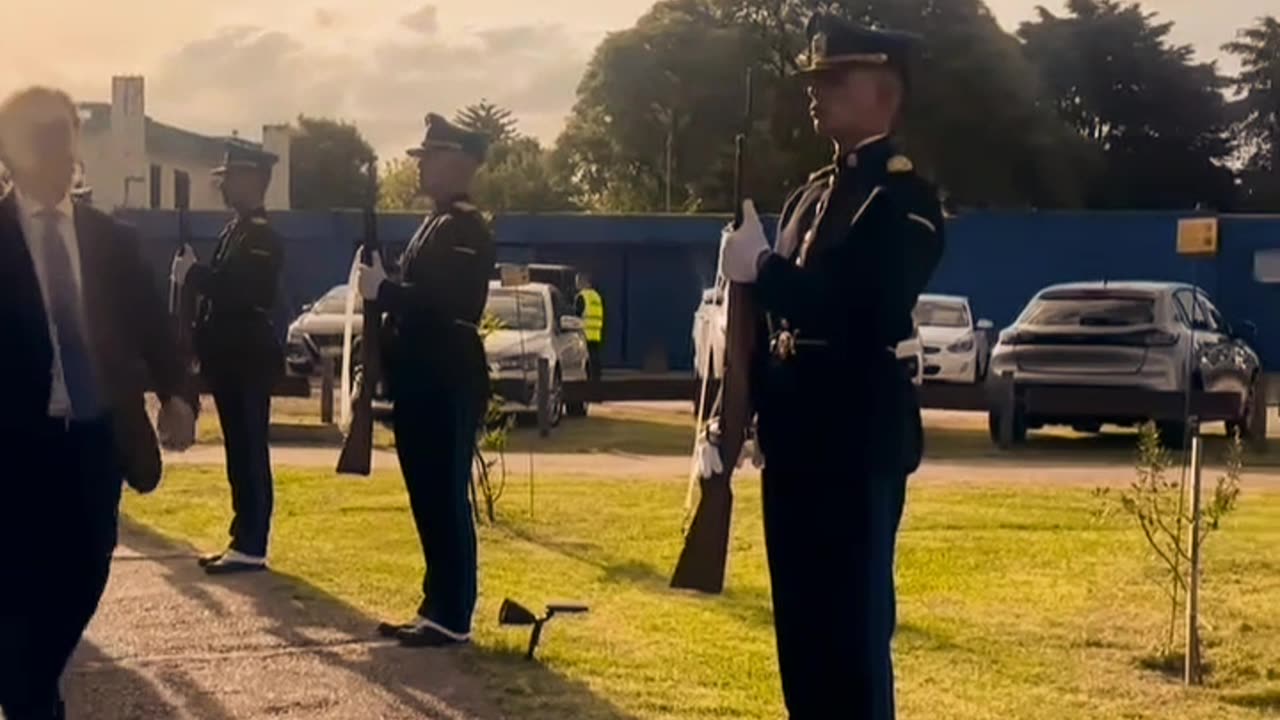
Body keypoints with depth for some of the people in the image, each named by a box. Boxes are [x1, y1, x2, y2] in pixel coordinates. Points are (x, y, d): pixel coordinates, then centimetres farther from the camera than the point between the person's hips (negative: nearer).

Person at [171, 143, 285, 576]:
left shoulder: (262, 236, -13)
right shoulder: (236, 232, 17)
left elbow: (243, 292, -25)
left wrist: (192, 273, -16)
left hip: (248, 361, -10)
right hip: (232, 359, 10)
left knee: (250, 454, -7)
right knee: (240, 454, 13)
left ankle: (251, 548, -4)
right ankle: (243, 541, 19)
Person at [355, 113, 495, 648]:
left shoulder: (466, 229, -13)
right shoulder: (435, 225, 19)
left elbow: (446, 303, -24)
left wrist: (382, 289, -17)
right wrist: (382, 288, 3)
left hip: (448, 388, -10)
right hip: (424, 385, 10)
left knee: (446, 502, -6)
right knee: (428, 503, 13)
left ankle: (452, 619, 0)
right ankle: (436, 609, 20)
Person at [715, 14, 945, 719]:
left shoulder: (904, 196, -9)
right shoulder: (811, 193, 17)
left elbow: (873, 312, -22)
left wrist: (762, 269, -22)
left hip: (859, 443, -8)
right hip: (797, 440, 8)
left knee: (855, 627, -4)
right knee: (801, 622, 13)